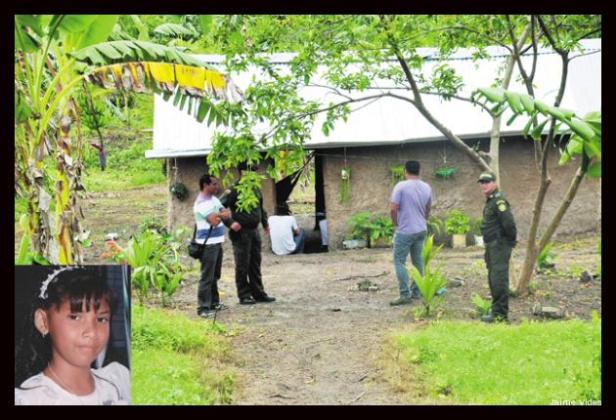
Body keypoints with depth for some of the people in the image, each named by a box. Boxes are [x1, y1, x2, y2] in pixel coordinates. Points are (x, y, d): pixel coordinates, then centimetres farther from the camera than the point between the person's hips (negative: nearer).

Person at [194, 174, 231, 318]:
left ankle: (214, 302, 30)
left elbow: (226, 214, 6)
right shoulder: (202, 203, -17)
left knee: (215, 275, 19)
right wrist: (219, 215, -4)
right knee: (207, 276, -7)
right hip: (208, 244, -10)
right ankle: (203, 307, -3)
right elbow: (214, 221, -24)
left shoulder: (214, 199, 13)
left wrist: (217, 214, -13)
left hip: (217, 242, 10)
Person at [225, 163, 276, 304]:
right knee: (242, 266, -1)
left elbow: (261, 207, 25)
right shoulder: (234, 190, -12)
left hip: (254, 231, 7)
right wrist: (231, 223, -22)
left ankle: (258, 293, 19)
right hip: (241, 233, -7)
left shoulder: (255, 189, 12)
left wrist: (265, 223, 25)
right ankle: (244, 295, 6)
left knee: (255, 265, 12)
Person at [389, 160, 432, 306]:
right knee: (418, 261, 14)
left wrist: (396, 224, -2)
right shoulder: (426, 188, 6)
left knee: (399, 262, -1)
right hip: (421, 230, 6)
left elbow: (393, 209, -16)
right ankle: (416, 292, 18)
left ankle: (405, 294, -8)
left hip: (405, 231, -6)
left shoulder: (401, 186, -14)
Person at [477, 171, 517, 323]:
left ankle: (500, 313, -10)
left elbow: (508, 223, -23)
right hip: (492, 246, 11)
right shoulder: (490, 201, 16)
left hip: (500, 246, -11)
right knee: (493, 279, 17)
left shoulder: (499, 201, -17)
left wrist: (512, 239, -12)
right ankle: (497, 309, 27)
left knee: (499, 279, -11)